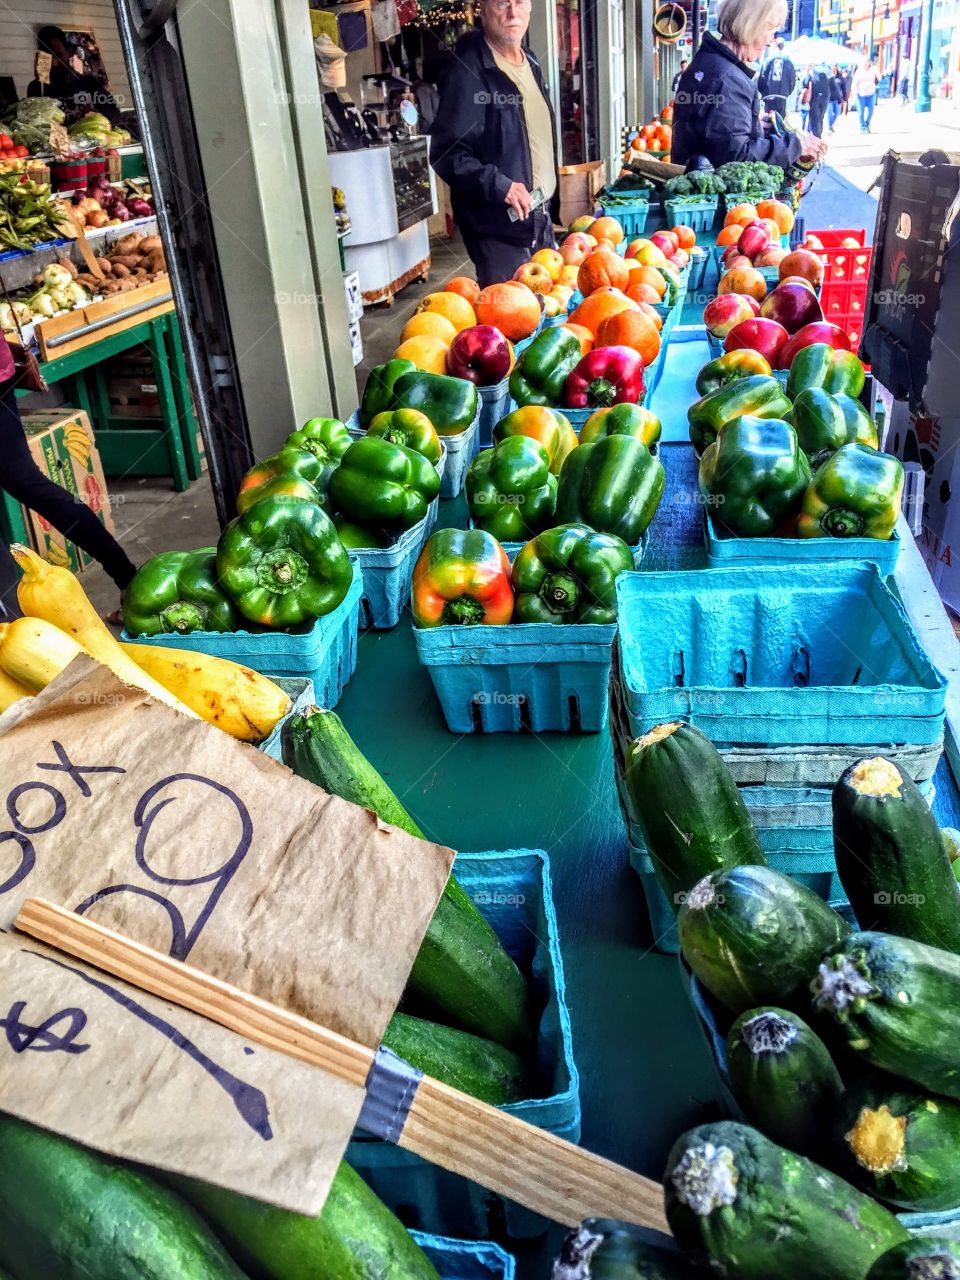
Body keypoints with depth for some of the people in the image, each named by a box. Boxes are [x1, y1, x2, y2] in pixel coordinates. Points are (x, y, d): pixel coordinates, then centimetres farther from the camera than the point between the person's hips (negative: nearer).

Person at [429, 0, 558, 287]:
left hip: (541, 218, 8)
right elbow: (446, 153, -18)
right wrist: (498, 185, -28)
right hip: (498, 225, -8)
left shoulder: (530, 64, 13)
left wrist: (551, 203, 18)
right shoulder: (468, 71, -13)